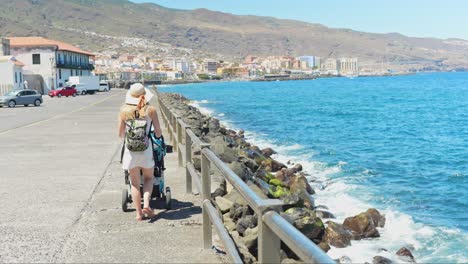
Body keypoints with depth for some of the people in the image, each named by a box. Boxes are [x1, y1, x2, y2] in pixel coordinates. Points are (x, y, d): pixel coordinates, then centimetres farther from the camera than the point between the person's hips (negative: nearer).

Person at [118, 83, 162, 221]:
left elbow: (120, 134, 4)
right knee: (148, 178, 21)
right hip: (146, 149, 0)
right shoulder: (150, 110, -4)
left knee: (135, 182, 13)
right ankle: (146, 203, 1)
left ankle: (138, 213, 15)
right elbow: (158, 133, -2)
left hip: (130, 150, 0)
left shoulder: (124, 111, -2)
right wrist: (154, 134, 22)